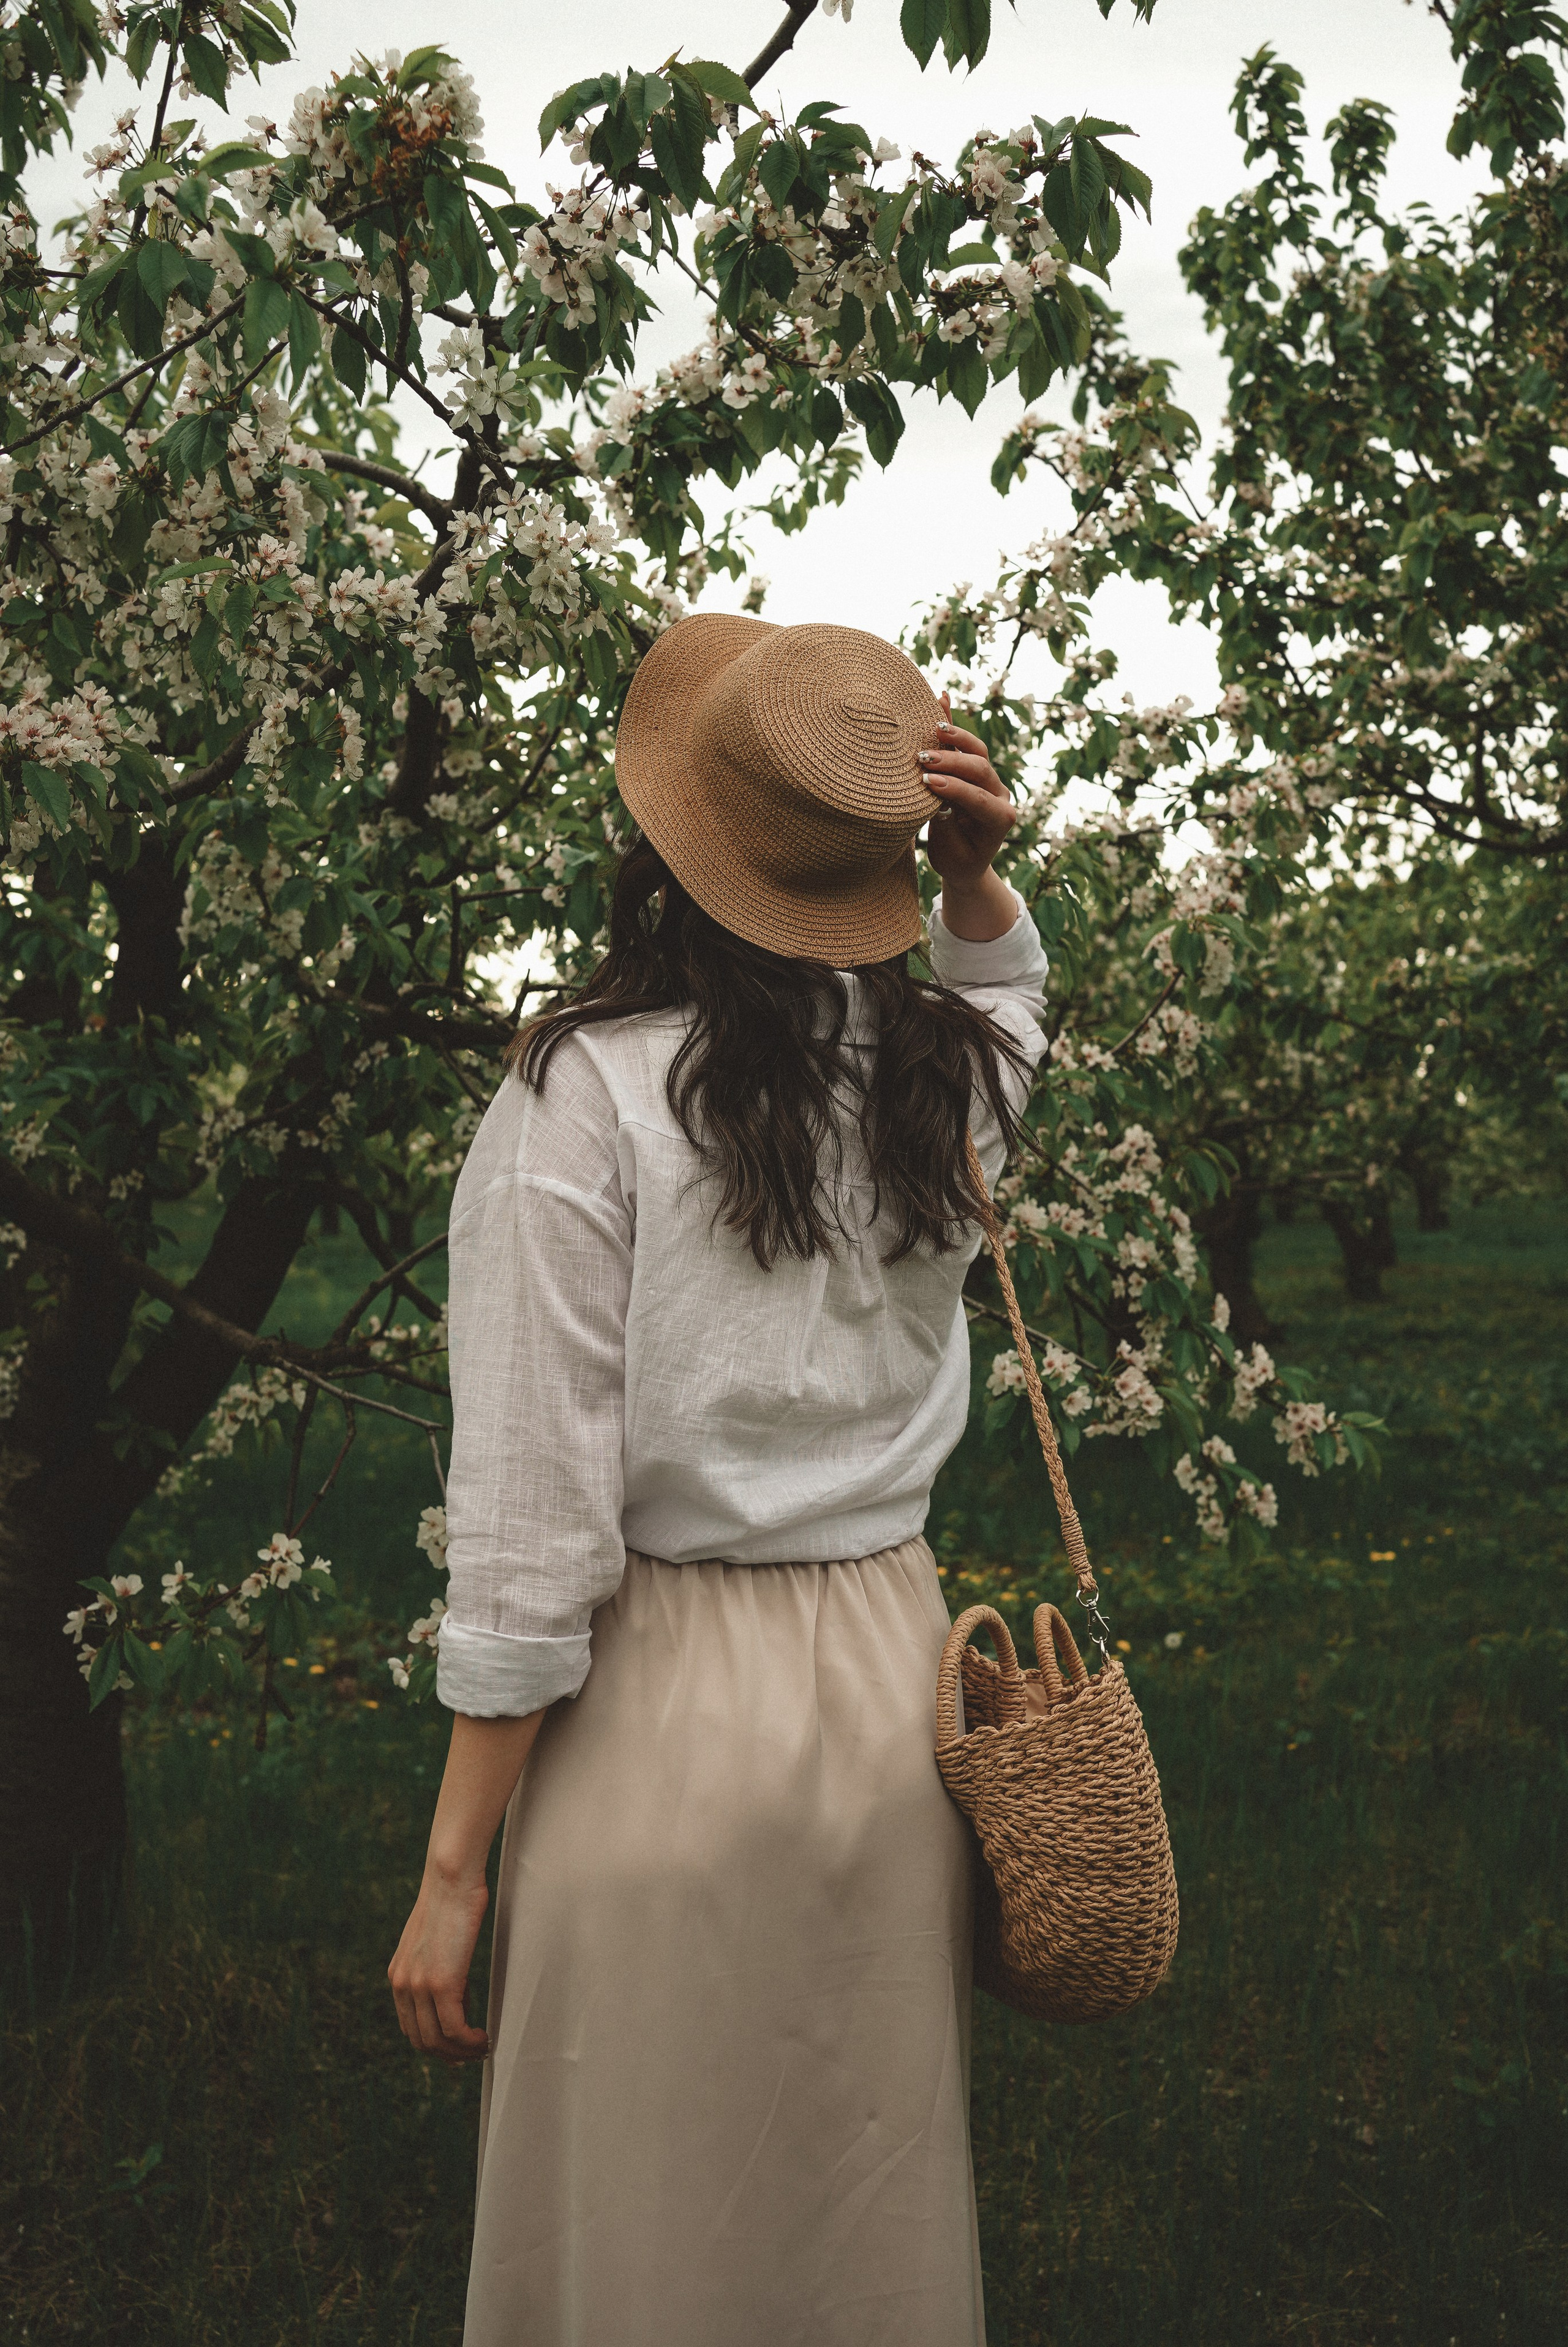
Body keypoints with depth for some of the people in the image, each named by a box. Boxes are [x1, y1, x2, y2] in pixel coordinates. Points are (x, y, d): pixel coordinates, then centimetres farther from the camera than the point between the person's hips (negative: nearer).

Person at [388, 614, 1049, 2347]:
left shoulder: (581, 1101, -15)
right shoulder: (939, 1086, -1)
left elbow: (534, 1530, -16)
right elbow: (1005, 991, 27)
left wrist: (454, 1869, -8)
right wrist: (973, 872, 6)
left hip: (665, 1702, -5)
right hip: (895, 1680, 5)